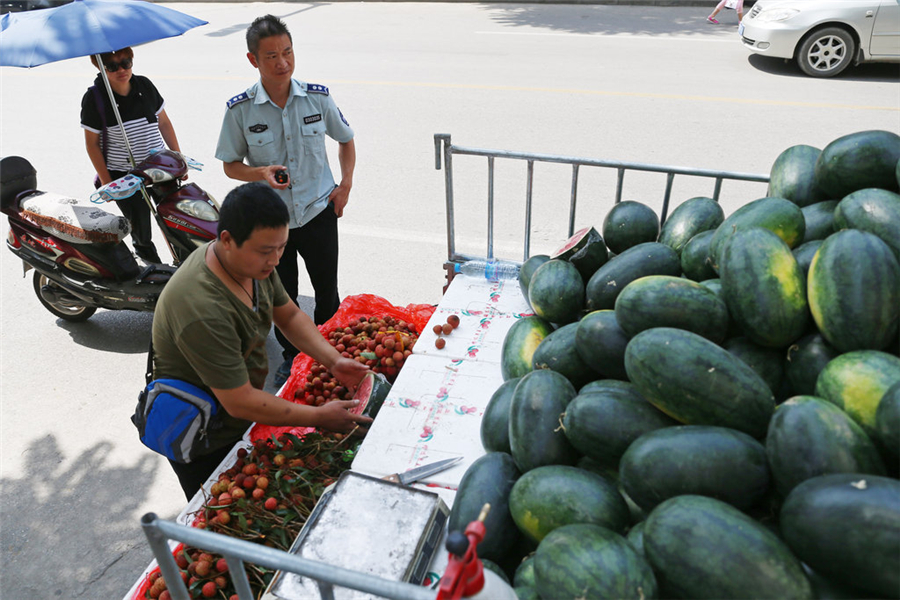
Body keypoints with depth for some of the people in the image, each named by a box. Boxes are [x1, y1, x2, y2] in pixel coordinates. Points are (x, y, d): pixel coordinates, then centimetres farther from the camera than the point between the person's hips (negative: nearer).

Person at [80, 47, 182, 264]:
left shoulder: (145, 85, 0)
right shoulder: (94, 98, -10)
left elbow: (164, 123, 10)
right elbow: (92, 143, -6)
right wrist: (106, 182, -8)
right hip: (122, 176, -3)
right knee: (140, 227, 3)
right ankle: (143, 247, 39)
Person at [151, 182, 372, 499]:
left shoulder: (254, 262, -12)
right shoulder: (202, 310, -38)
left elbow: (288, 315, 4)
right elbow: (239, 402, -32)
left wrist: (333, 360, -10)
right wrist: (320, 417, -26)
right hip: (207, 446, -7)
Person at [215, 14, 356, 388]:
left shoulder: (317, 97, -6)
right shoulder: (239, 109, -10)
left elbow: (345, 140, 9)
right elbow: (230, 165, 0)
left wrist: (346, 183, -4)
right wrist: (260, 173, -21)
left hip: (318, 212, 1)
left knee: (327, 292, 12)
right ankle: (292, 355, 38)